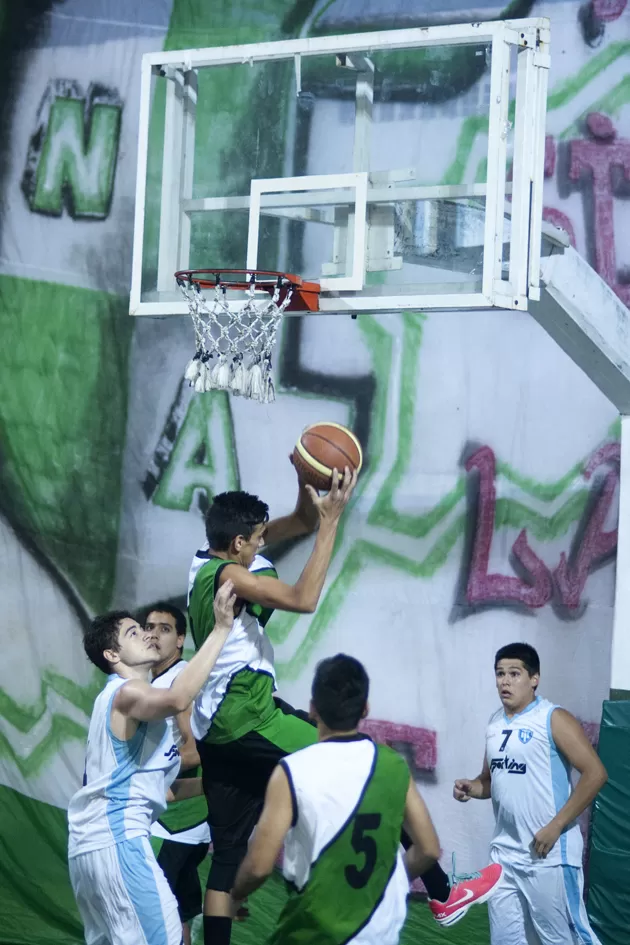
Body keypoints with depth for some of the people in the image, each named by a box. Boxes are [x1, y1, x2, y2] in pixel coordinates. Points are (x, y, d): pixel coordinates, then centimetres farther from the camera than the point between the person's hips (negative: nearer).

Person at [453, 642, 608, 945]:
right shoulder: (495, 724, 12)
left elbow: (595, 773, -16)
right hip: (505, 853, 8)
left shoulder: (553, 719, -9)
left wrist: (555, 826, -17)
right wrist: (471, 788, 0)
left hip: (548, 854, -7)